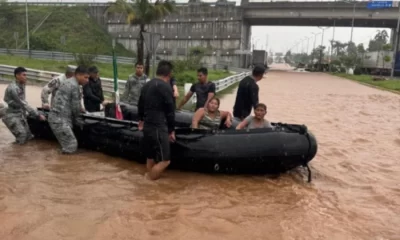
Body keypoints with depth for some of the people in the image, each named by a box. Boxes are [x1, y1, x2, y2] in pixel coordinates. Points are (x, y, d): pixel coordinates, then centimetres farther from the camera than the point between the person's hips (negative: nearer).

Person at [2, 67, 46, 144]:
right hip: (12, 115, -8)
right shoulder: (13, 88, -23)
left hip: (21, 114, 8)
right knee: (22, 139, -16)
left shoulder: (22, 85, 3)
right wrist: (38, 115, -26)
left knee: (29, 137, 4)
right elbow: (23, 104, -25)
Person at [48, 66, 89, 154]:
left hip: (56, 116, 10)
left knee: (69, 144, 13)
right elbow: (75, 105, -7)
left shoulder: (66, 82, 18)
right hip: (60, 119, -10)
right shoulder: (75, 86, -12)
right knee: (72, 146, -8)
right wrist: (77, 118, 11)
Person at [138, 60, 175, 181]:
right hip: (158, 127, -9)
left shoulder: (147, 85, 13)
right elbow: (170, 110, -11)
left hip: (147, 126, 9)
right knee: (164, 160, -5)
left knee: (151, 157, 19)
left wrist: (141, 119, 43)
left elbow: (140, 105, 26)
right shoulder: (165, 87, -13)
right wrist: (172, 130, -1)